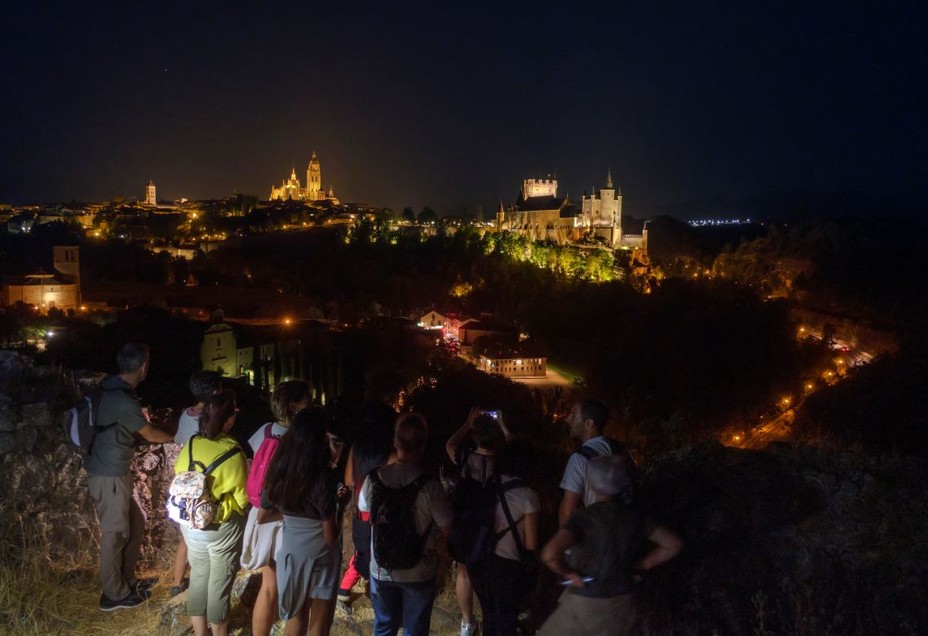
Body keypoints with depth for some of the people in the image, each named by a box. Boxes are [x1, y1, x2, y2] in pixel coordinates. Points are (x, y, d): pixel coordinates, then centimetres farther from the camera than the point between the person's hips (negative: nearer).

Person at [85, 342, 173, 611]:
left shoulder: (109, 387, 2)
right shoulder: (124, 402, -25)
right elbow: (151, 435, -8)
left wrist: (139, 416, 26)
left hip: (112, 472, 9)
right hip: (109, 476, -9)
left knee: (136, 523, 19)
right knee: (115, 534, 4)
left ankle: (126, 579, 32)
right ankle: (114, 594, 18)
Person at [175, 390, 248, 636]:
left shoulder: (190, 445, -8)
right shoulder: (232, 454, -22)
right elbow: (242, 498, -13)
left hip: (190, 523, 5)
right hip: (222, 527, -5)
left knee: (198, 577, 20)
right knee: (220, 583, 11)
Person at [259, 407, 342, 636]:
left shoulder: (278, 470, -7)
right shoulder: (324, 477, -24)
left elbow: (262, 516, 6)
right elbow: (330, 536, -19)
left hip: (290, 553, 5)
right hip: (320, 557, -5)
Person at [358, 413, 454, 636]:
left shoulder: (374, 478, -15)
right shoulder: (430, 485, -24)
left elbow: (363, 509, 4)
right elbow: (447, 529, -14)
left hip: (382, 569, 3)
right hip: (418, 573, -2)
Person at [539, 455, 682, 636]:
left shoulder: (583, 517, -19)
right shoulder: (632, 516, -4)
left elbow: (550, 554, -35)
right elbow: (672, 544, 4)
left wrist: (569, 573, -16)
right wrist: (641, 566, 6)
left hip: (585, 606, -5)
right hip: (621, 605, 5)